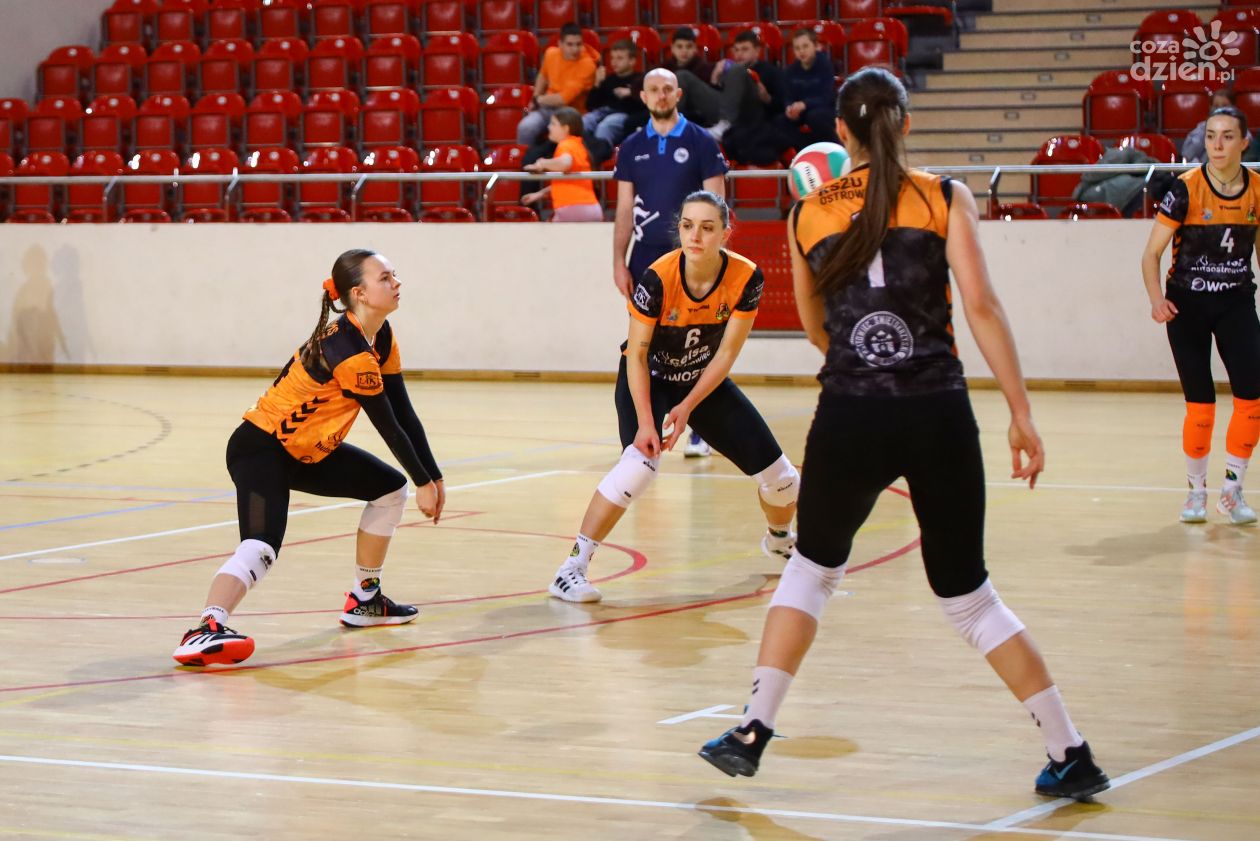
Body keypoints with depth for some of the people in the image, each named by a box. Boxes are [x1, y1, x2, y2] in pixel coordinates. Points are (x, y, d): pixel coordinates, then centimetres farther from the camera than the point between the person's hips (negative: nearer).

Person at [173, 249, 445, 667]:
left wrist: (432, 477, 7)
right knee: (261, 548, -31)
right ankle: (206, 629, -50)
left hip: (307, 452, 10)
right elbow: (388, 426, -17)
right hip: (260, 448, -10)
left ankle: (365, 600, 29)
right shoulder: (348, 351, -26)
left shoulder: (382, 338, 2)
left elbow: (404, 412, 7)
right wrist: (423, 481, -5)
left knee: (390, 488, 18)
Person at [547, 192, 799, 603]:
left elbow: (726, 353, -14)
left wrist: (688, 407, -19)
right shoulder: (657, 279, -29)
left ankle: (779, 538, 40)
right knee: (640, 461, -32)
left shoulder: (746, 278, -21)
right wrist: (645, 422, -27)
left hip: (705, 381, 4)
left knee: (778, 474, 3)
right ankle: (572, 568, -27)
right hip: (648, 379, -4)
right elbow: (636, 354, -21)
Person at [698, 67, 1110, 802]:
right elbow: (982, 308, -5)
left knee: (812, 570, 24)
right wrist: (1022, 414, -2)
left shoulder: (810, 213, 10)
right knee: (969, 597, 12)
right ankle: (1072, 756, 10)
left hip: (851, 416, 0)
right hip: (939, 414, 0)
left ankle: (753, 733, 18)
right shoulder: (944, 198, 4)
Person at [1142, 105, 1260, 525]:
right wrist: (1157, 299, -24)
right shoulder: (1186, 189, -12)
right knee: (1200, 404, -2)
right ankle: (1196, 489, 19)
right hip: (1188, 305, -2)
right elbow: (1152, 253, -9)